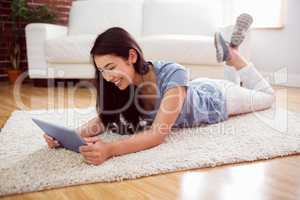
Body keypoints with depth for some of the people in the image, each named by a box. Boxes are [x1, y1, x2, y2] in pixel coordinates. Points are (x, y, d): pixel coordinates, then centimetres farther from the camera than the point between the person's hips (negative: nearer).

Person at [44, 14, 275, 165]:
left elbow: (158, 134, -51)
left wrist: (110, 149, -66)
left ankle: (232, 53, 28)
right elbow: (104, 118, -23)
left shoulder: (172, 74, -46)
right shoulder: (123, 81, -28)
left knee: (267, 96, 25)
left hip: (216, 97, -5)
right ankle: (227, 53, 37)